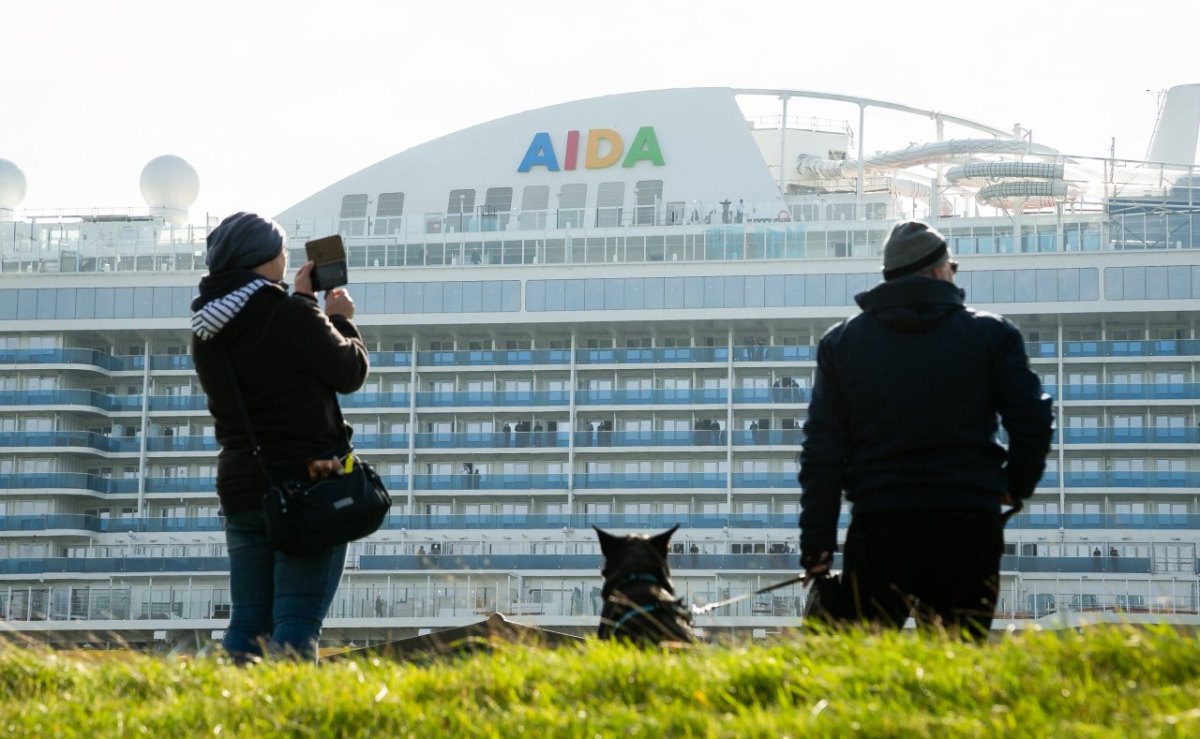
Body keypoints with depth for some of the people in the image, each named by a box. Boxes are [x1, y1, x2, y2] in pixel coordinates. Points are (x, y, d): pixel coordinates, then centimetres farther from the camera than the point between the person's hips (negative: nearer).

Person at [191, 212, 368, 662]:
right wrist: (340, 320, 11)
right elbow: (349, 373, -5)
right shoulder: (290, 316, -14)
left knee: (247, 624, 8)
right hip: (307, 481, -6)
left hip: (240, 486, 6)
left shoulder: (206, 330, 7)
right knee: (297, 625, -8)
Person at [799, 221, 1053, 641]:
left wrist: (817, 543, 5)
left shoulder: (841, 342, 9)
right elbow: (1032, 421, 0)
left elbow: (822, 450, 5)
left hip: (878, 526, 1)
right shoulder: (992, 334, 4)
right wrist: (1016, 487, 18)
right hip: (969, 526, 0)